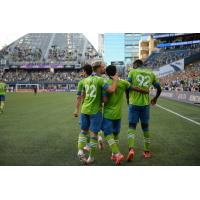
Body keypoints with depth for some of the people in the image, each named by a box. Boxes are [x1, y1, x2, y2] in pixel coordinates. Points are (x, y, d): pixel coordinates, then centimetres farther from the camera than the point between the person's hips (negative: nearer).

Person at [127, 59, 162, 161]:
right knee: (145, 127, 14)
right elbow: (159, 89, 14)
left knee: (132, 126, 3)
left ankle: (131, 148, -17)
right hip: (145, 104, 3)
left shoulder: (132, 72, 1)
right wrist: (155, 98, 32)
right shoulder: (151, 73, 11)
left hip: (134, 103, -2)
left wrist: (128, 99, 8)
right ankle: (147, 151, 22)